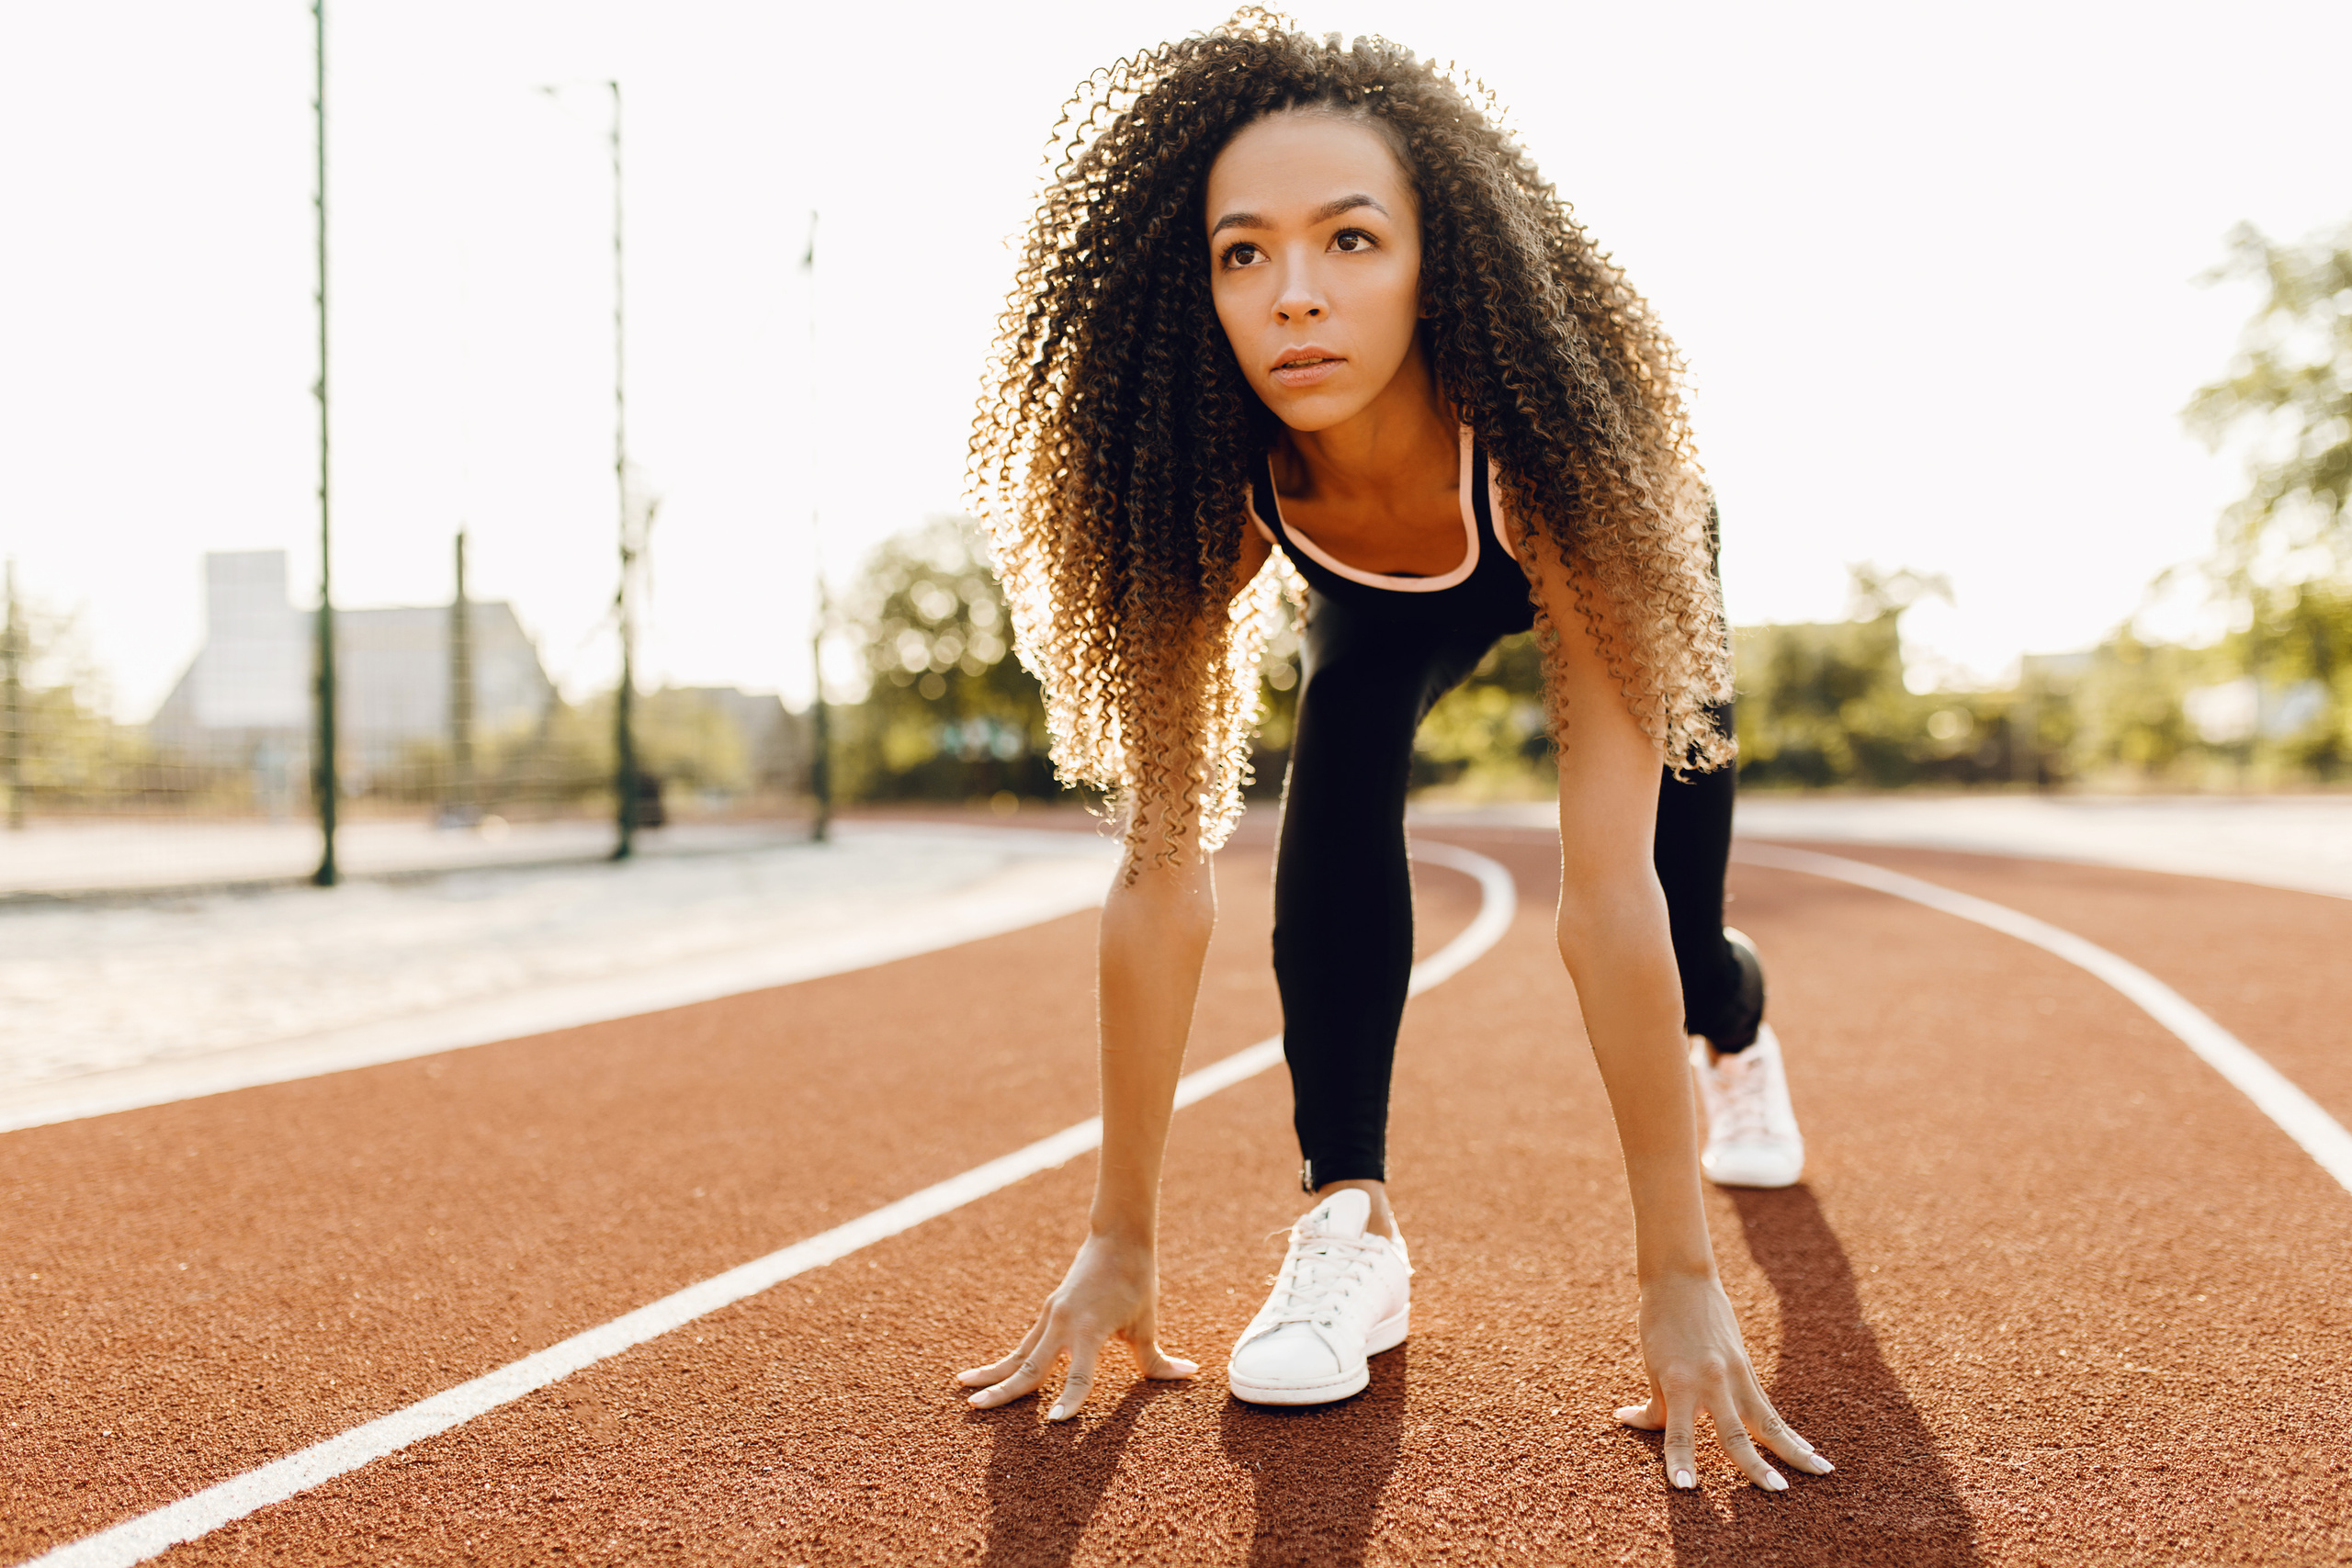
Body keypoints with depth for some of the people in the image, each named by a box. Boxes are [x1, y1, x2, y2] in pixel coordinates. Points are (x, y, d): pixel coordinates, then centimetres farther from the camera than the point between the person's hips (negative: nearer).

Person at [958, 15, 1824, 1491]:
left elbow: (1607, 885, -48)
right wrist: (1121, 1243, -33)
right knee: (1340, 770, -30)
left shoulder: (1552, 434, -46)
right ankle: (1351, 1220, -19)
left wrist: (1682, 1280, -47)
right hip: (1382, 594, 1)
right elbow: (1165, 870, -34)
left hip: (1603, 555, -1)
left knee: (1684, 932, 5)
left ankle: (1740, 1035, 44)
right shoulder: (1211, 483, -37)